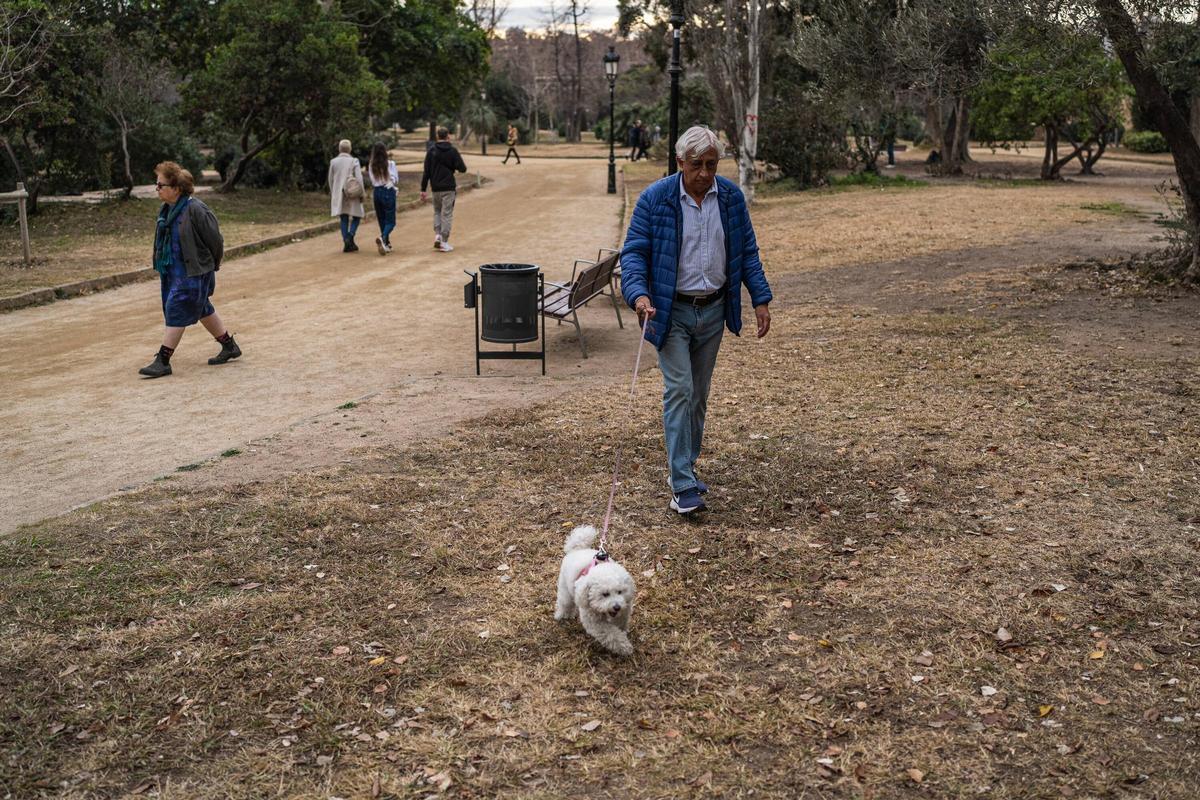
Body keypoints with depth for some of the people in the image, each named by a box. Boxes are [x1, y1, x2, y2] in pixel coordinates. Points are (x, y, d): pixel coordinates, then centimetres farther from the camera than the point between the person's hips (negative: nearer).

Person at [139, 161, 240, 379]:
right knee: (203, 310, 17)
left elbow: (215, 241, -13)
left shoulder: (195, 210, -20)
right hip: (173, 271, 9)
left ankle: (163, 361, -3)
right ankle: (230, 346, 31)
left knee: (176, 311, -8)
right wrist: (161, 268, 14)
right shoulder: (166, 210, 6)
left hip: (194, 273, -9)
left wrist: (210, 268, -2)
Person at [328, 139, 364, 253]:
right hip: (352, 194, -3)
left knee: (344, 220, 10)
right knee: (356, 217, 11)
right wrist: (361, 193, -5)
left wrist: (332, 193, 19)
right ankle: (350, 237, -12)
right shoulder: (354, 161, -7)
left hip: (338, 195, 3)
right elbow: (359, 179, -13)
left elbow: (331, 179, 8)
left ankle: (347, 243, 4)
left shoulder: (333, 162, 1)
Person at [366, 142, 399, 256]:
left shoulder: (371, 165, 0)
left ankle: (386, 243, 20)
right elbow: (396, 180, -4)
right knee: (390, 221, -2)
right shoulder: (390, 164, -10)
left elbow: (371, 180, 4)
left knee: (381, 220, 15)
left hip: (376, 192, 4)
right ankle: (383, 237, -29)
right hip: (388, 192, -4)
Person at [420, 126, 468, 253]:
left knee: (437, 212, 21)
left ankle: (437, 234, 3)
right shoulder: (452, 151, -6)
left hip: (436, 188, 3)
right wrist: (455, 166, 15)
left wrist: (423, 189, 3)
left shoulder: (431, 151, 2)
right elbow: (462, 168, -9)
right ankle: (444, 242, -1)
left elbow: (426, 172, 0)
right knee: (447, 214, 1)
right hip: (448, 188, -3)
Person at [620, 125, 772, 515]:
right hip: (671, 311, -4)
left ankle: (686, 466, 28)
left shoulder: (731, 197, 1)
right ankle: (683, 485, -10)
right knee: (679, 390, -12)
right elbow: (633, 251, -10)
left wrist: (760, 299, 2)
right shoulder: (655, 198, -10)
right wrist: (639, 293, -27)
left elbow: (747, 251, 8)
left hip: (713, 309, 4)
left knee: (699, 393, 13)